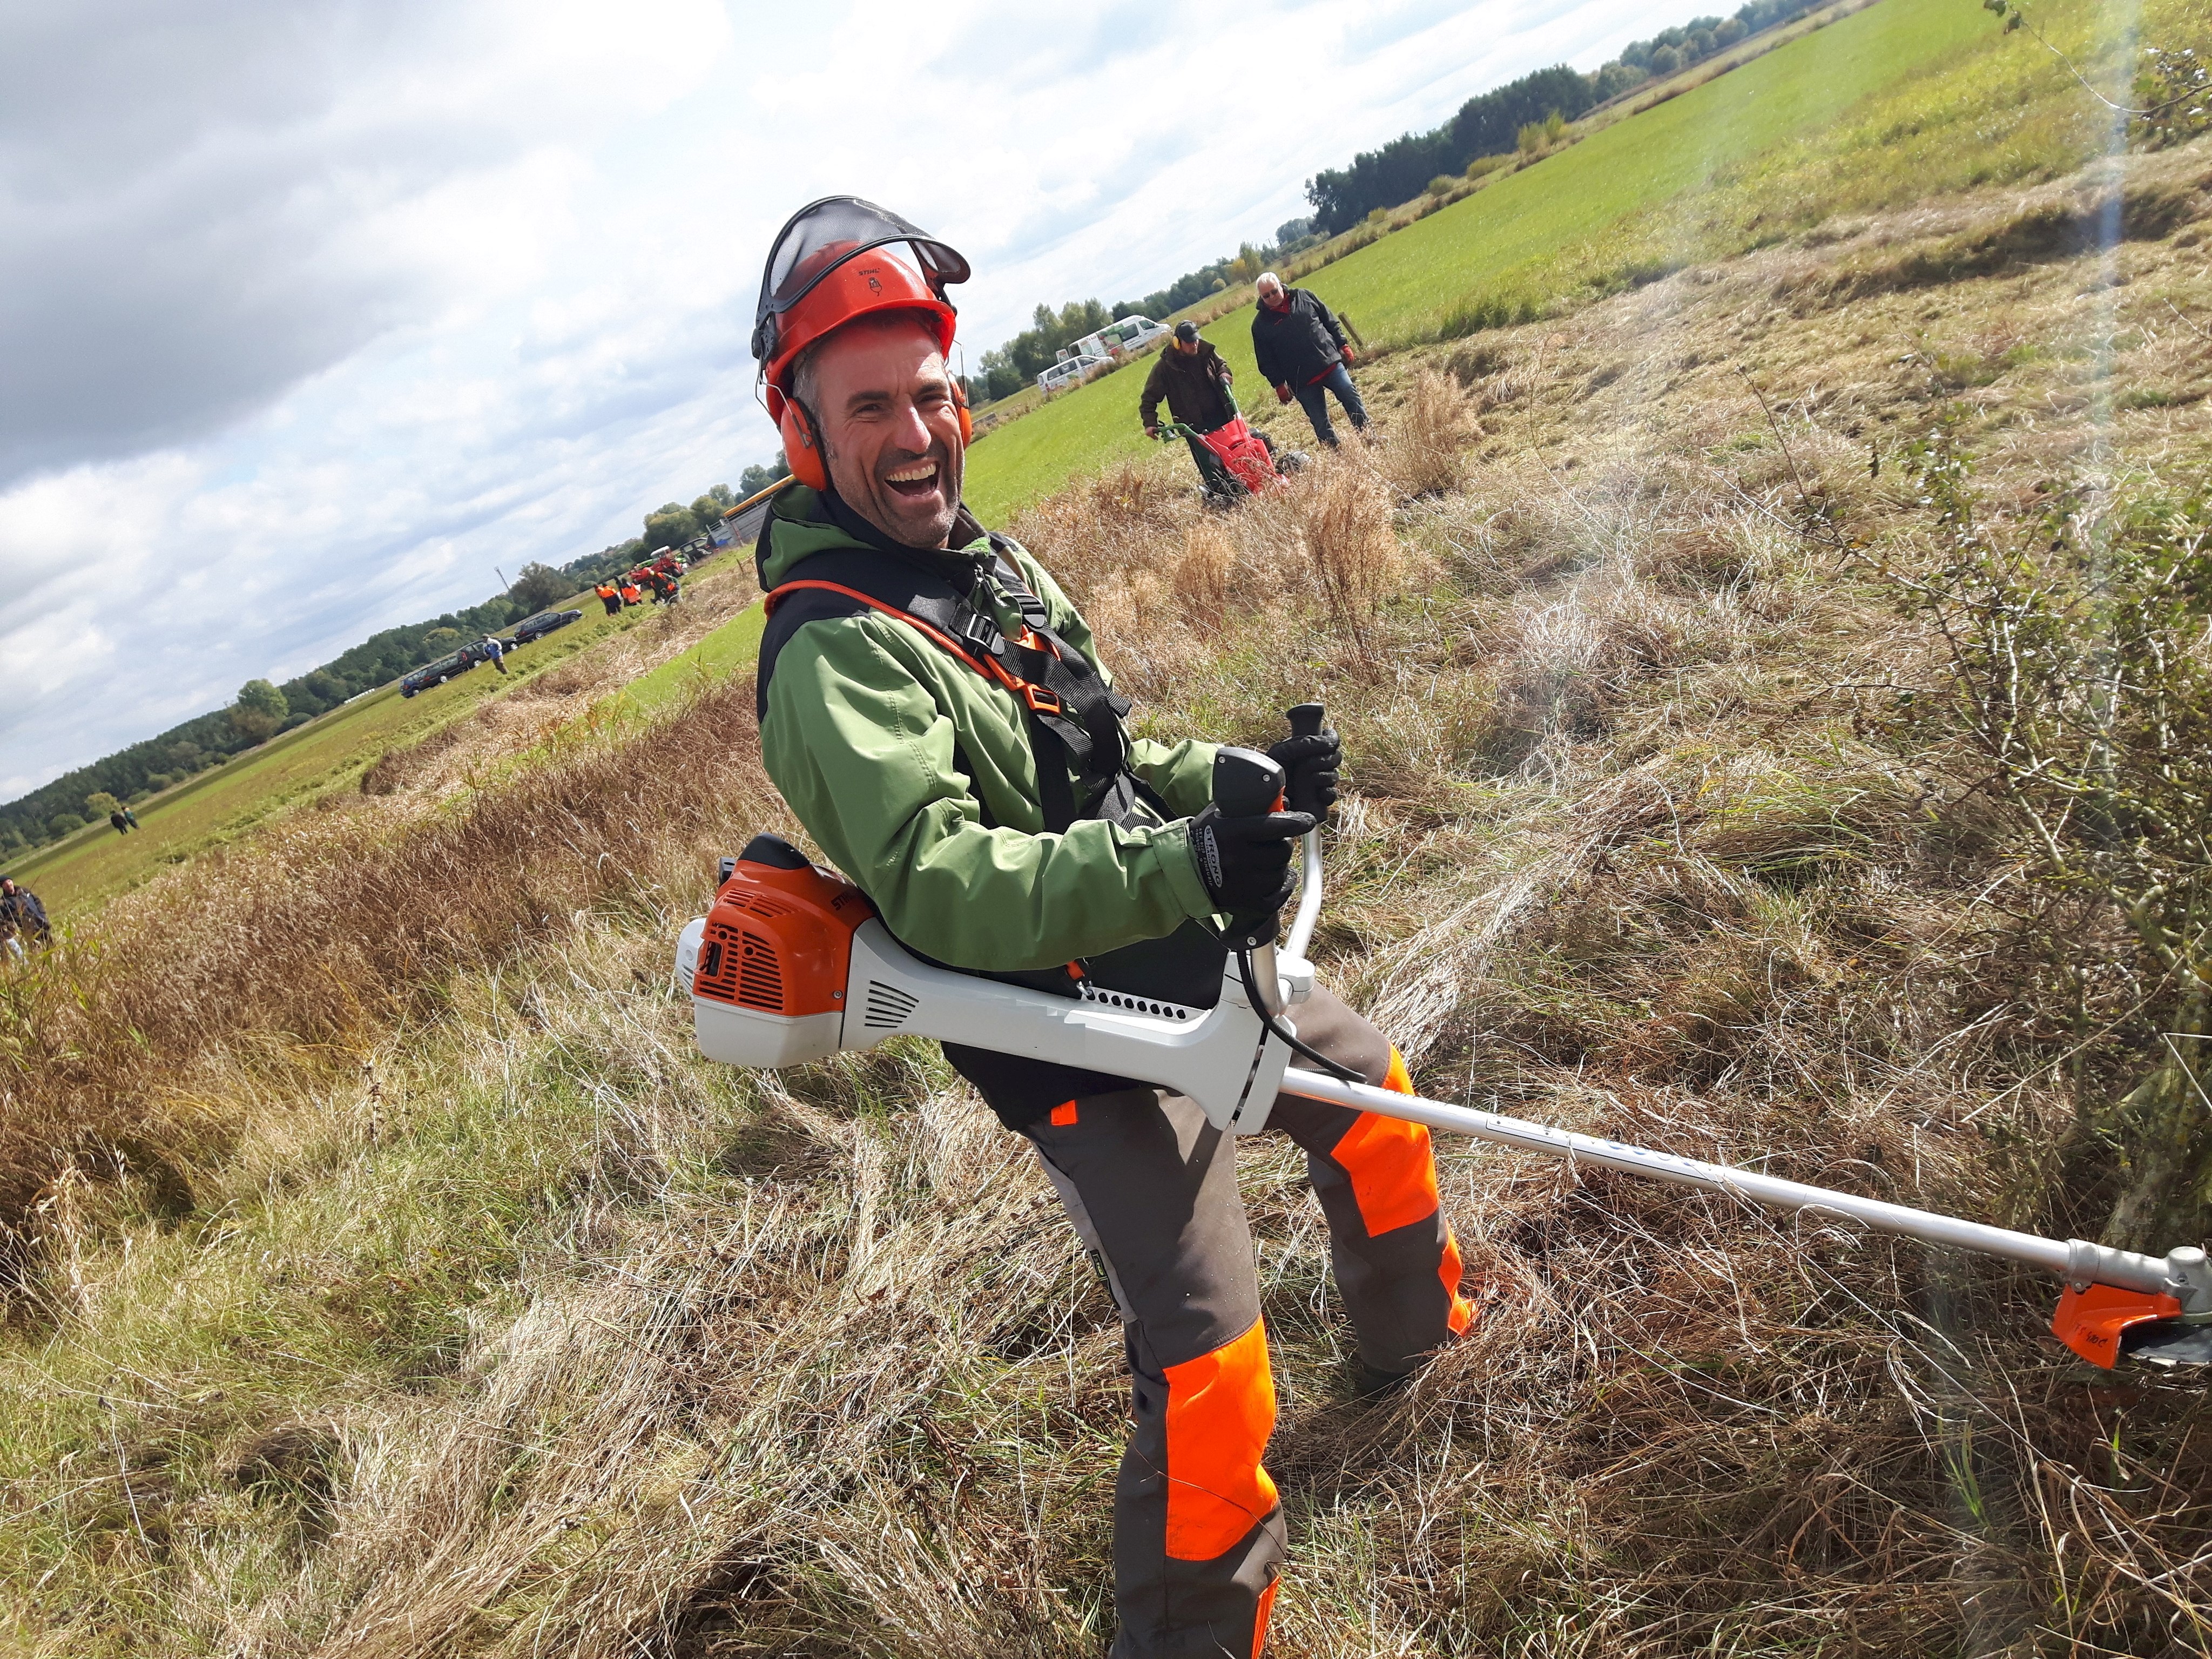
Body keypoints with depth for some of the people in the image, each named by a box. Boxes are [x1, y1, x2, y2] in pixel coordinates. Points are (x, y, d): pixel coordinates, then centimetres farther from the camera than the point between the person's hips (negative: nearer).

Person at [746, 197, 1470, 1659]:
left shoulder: (990, 561, 9)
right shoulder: (832, 655, -21)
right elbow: (941, 885, -33)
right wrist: (1182, 866, -42)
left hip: (1192, 971, 9)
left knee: (1372, 1090, 27)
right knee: (1211, 1372, -12)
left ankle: (1417, 1334, 55)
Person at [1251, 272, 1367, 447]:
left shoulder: (1304, 296, 5)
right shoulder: (1261, 324, -1)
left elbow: (1330, 321, 11)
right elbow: (1266, 361, 1)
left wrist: (1343, 345, 6)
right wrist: (1279, 385, -3)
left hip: (1331, 362, 2)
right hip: (1302, 381, -2)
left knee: (1352, 398, 0)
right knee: (1321, 423, -1)